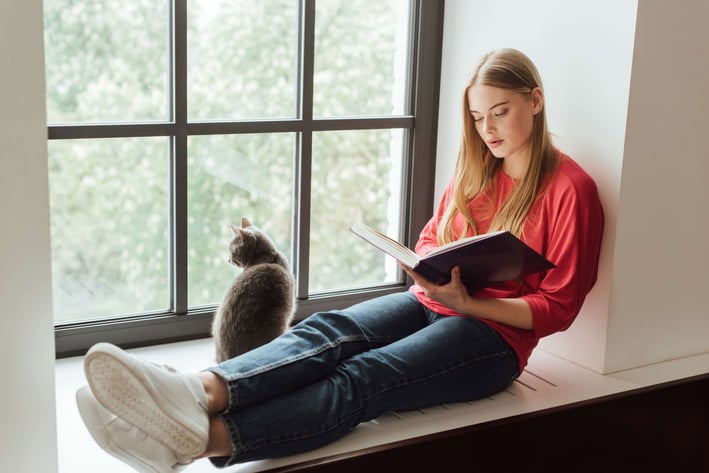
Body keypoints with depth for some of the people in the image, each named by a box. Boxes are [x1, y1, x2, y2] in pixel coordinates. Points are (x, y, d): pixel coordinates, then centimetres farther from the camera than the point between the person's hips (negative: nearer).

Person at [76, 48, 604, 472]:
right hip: (430, 300, 6)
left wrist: (467, 302, -19)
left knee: (362, 377, -31)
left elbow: (557, 307, -8)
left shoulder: (570, 189, -6)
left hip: (495, 329, -6)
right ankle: (205, 390, -52)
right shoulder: (476, 169, 13)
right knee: (327, 331, -26)